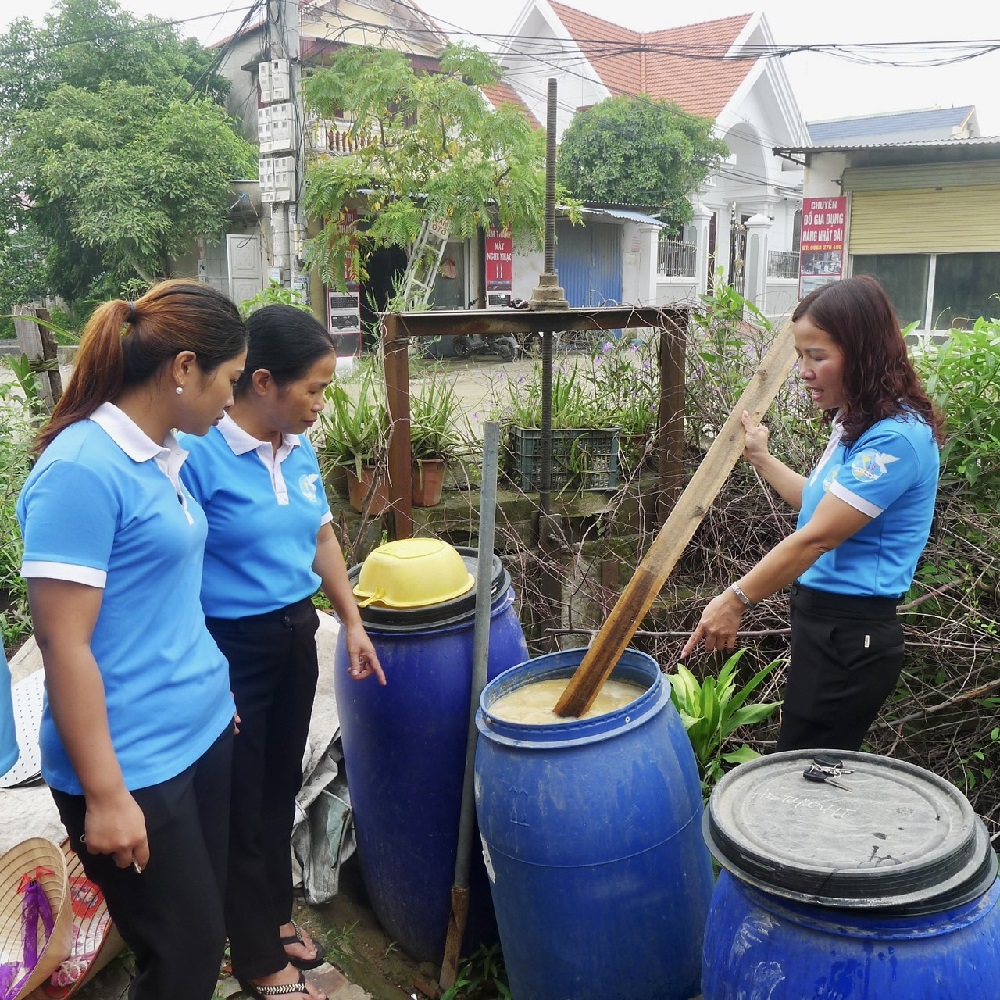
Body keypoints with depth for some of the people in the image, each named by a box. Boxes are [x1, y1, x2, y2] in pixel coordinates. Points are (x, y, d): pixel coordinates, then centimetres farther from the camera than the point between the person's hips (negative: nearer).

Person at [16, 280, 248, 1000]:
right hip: (134, 768, -8)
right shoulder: (81, 470, -20)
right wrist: (104, 796, -18)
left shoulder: (164, 455, 6)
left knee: (206, 933, 19)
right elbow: (64, 645, -20)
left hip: (202, 734, 8)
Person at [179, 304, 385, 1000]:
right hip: (229, 648, -7)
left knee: (282, 788, 22)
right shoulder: (200, 453, -21)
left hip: (296, 635, 7)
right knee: (242, 806, 10)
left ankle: (276, 917, 44)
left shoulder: (299, 448, 1)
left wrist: (353, 622, 14)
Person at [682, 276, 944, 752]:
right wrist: (762, 459, 26)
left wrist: (735, 600, -17)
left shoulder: (894, 439, -21)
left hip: (851, 635, -10)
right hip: (822, 619, 10)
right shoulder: (855, 422, 10)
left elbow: (816, 538, -22)